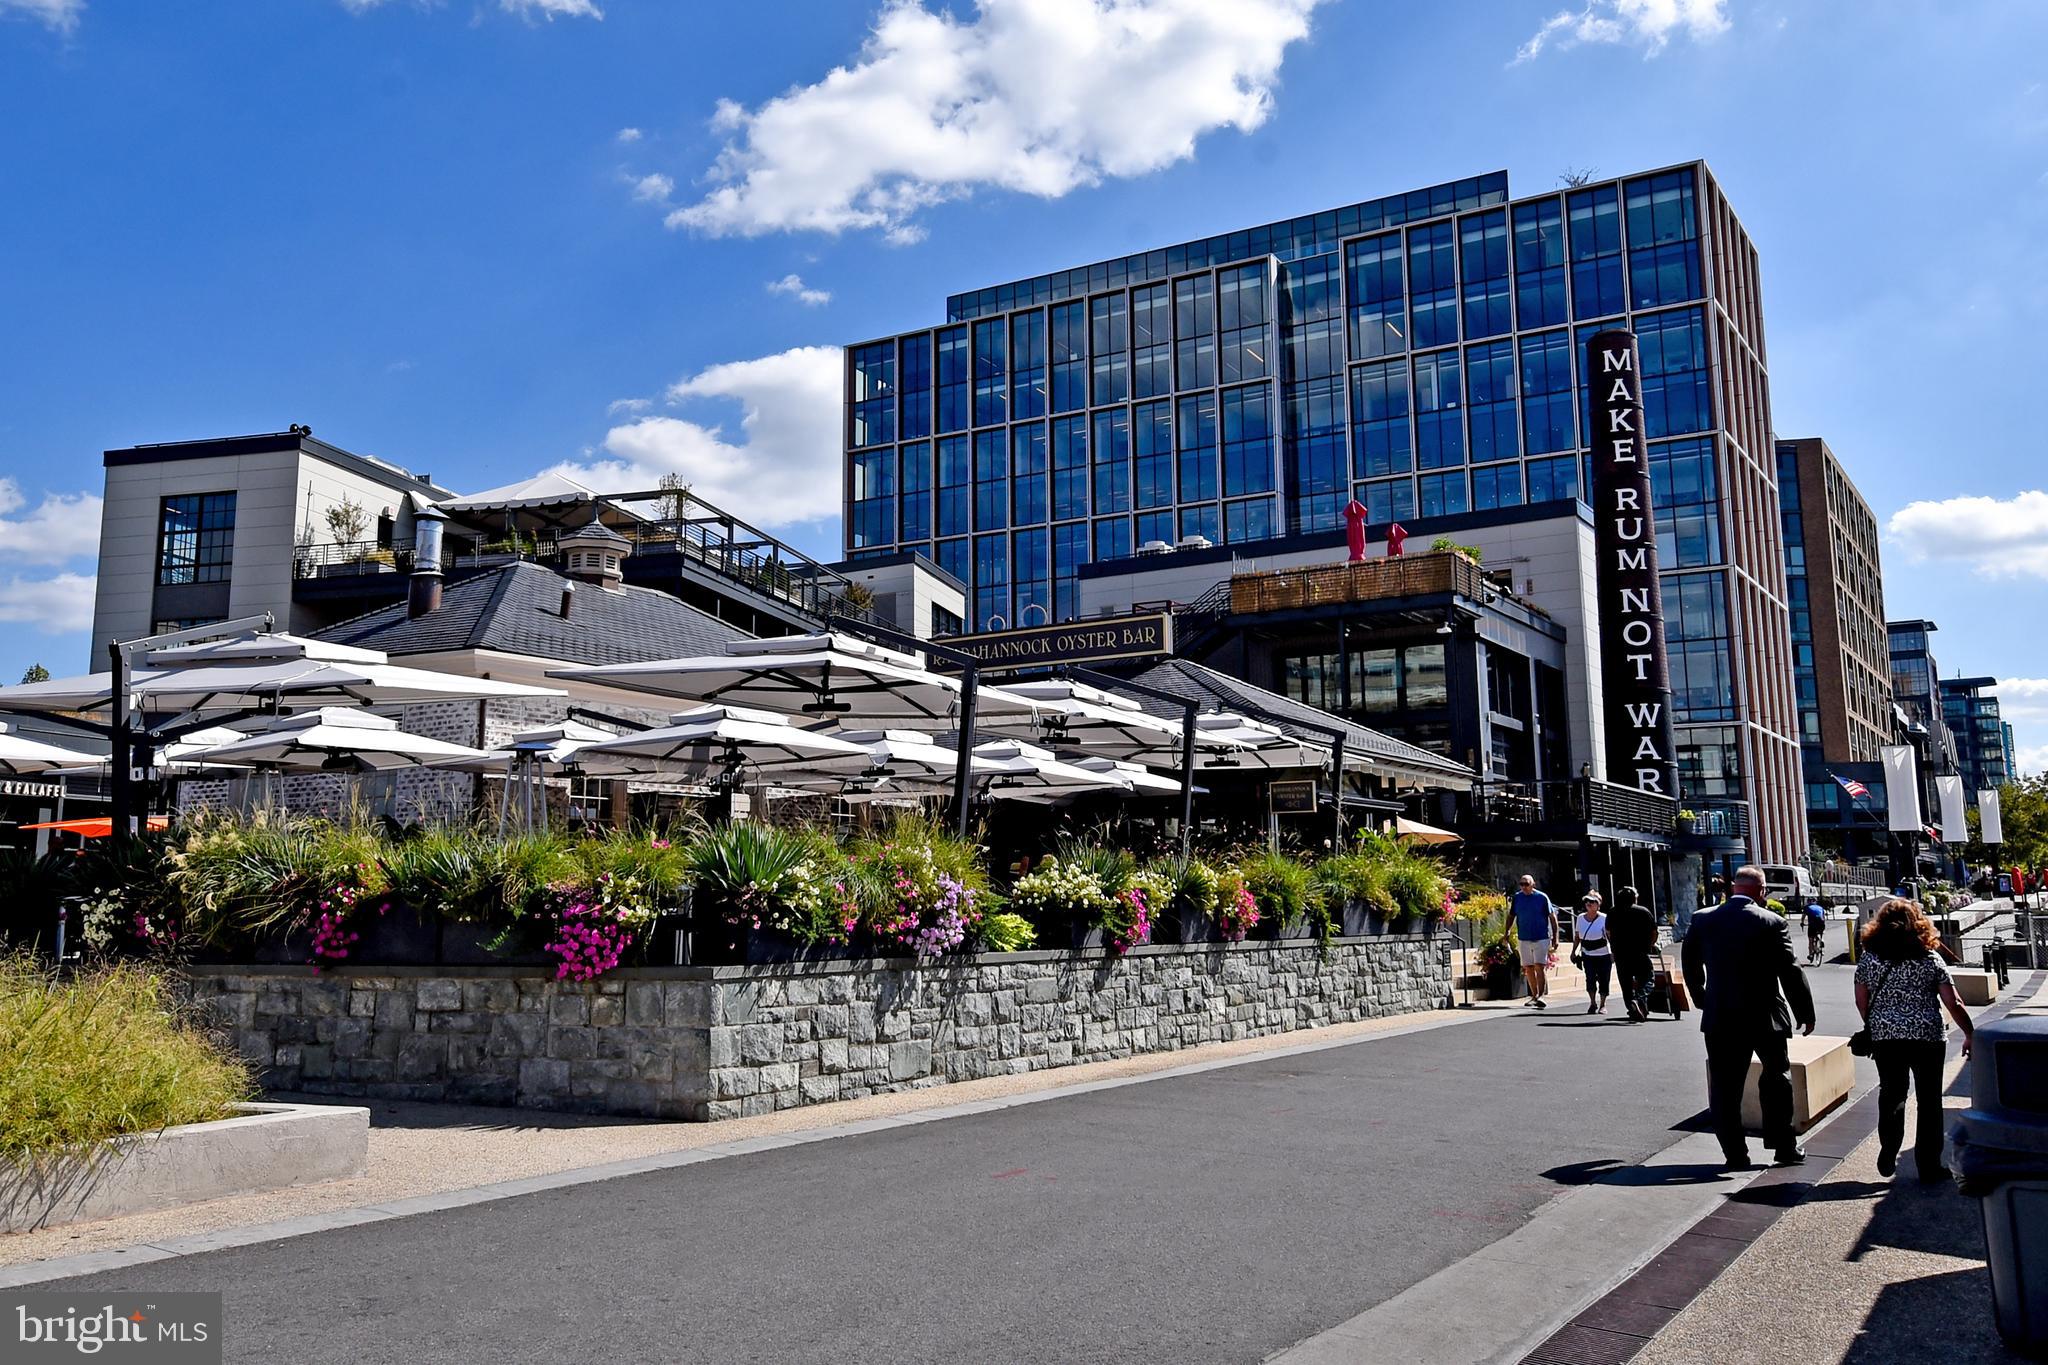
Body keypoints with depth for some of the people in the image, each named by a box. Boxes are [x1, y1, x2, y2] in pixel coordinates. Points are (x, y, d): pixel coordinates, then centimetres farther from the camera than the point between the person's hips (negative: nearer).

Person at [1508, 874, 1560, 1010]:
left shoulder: (1542, 897, -5)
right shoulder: (1517, 898, 5)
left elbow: (1552, 917, 0)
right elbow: (1511, 916, 14)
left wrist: (1555, 937, -3)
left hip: (1541, 938, -4)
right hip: (1523, 938, 4)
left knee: (1540, 967, -12)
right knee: (1528, 968, 9)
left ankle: (1541, 996, -14)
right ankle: (1534, 996, 19)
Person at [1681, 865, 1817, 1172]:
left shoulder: (1702, 920, -1)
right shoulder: (1772, 922, -10)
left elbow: (1690, 965, 10)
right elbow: (1791, 972, -7)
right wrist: (1806, 1013, 4)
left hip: (1719, 1019, 2)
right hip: (1765, 1016, -1)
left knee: (1725, 1088, 6)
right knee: (1777, 1078, 17)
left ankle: (1736, 1154, 7)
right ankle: (1784, 1146, 22)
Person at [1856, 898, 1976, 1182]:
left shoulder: (1868, 958, -1)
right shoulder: (1930, 959, -5)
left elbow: (1861, 1001, 3)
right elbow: (1953, 1003, -5)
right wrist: (1970, 1034, 6)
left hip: (1885, 1038, 1)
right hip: (1928, 1038, -1)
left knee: (1891, 1095, 16)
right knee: (1929, 1100, 8)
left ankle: (1888, 1156, 10)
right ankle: (1928, 1166, 11)